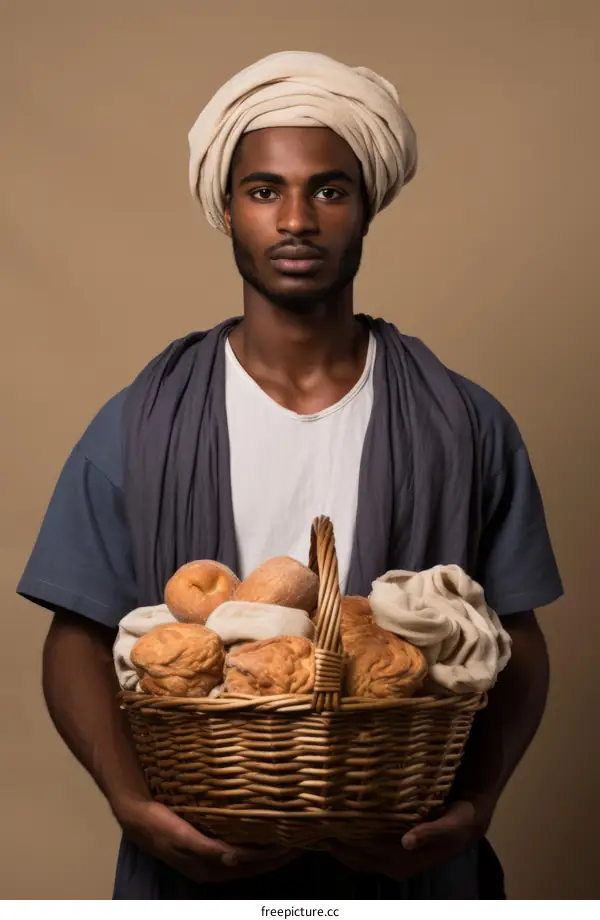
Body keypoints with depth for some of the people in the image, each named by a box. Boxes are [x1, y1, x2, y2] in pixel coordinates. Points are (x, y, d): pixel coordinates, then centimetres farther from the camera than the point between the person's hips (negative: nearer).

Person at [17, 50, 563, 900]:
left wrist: (477, 798, -15)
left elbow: (515, 645, 1)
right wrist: (129, 799, -16)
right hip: (198, 868, 0)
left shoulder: (467, 428, -2)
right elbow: (81, 640, 0)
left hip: (401, 864, 1)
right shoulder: (137, 428, -3)